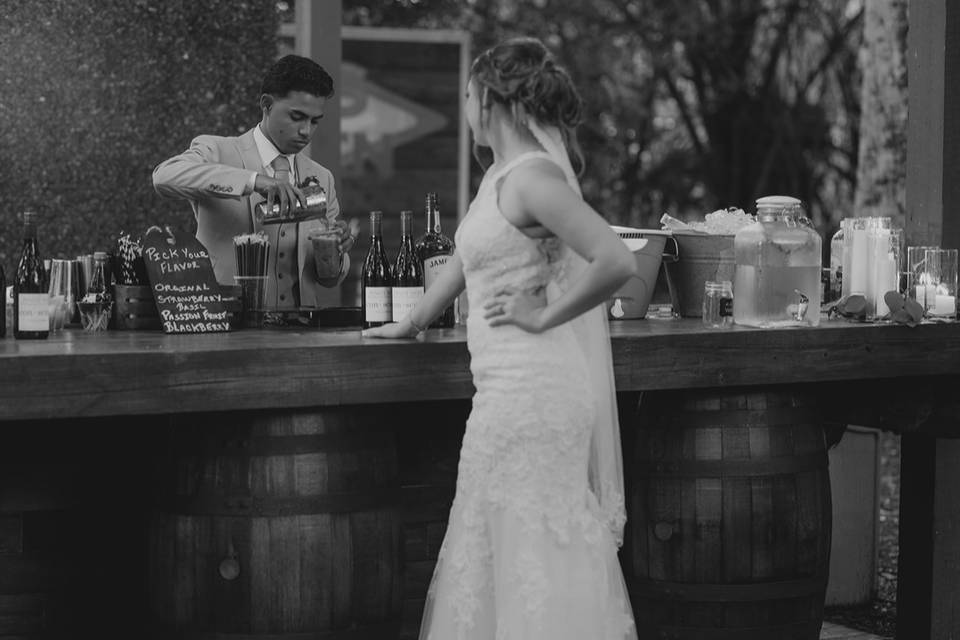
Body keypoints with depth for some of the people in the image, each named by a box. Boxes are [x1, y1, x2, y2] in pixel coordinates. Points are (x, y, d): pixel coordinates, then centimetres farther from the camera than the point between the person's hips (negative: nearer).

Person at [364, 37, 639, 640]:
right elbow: (468, 253, 30)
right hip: (511, 386, 10)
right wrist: (413, 322, 37)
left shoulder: (532, 176, -15)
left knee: (532, 560, -6)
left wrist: (543, 314, -15)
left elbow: (617, 261, -25)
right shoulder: (502, 173, 14)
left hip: (531, 390, -10)